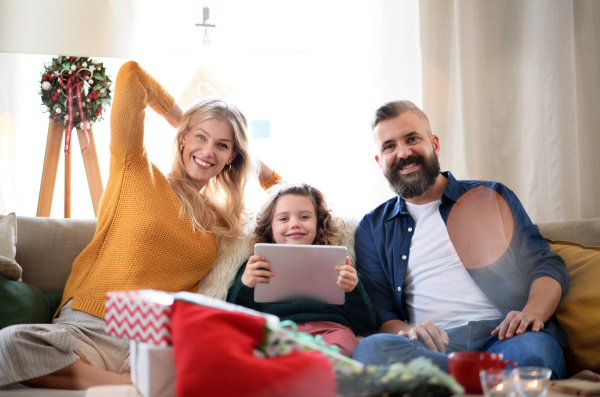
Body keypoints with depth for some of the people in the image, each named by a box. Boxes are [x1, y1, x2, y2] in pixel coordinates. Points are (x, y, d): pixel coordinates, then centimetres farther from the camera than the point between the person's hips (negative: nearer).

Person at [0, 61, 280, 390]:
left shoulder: (222, 221, 23)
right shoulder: (136, 172, 11)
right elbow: (130, 74, 7)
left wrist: (251, 161, 26)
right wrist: (179, 117, 19)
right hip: (90, 329, 0)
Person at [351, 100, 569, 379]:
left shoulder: (490, 198, 19)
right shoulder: (372, 229, 20)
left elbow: (547, 265, 13)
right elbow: (379, 313, 12)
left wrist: (533, 313, -11)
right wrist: (406, 331, -13)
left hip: (501, 335, -2)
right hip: (432, 346, 3)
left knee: (533, 351, -40)